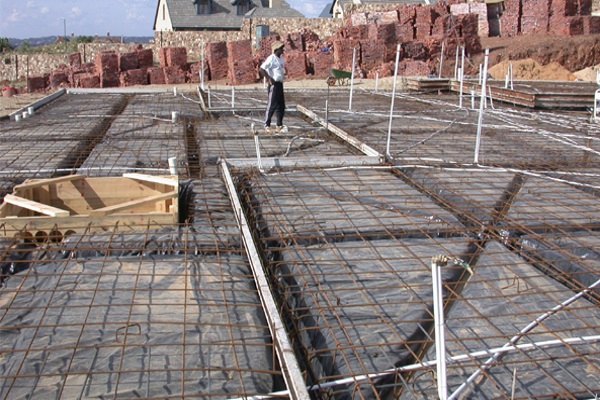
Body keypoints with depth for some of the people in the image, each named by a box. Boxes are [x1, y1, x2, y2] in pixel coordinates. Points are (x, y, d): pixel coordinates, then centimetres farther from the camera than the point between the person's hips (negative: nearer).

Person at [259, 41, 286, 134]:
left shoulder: (281, 58, 13)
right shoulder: (271, 58, -13)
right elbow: (261, 69, -18)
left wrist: (284, 71, 14)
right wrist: (269, 79, -20)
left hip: (280, 84, 9)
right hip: (274, 84, -9)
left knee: (281, 106, 11)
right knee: (271, 105, -7)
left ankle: (279, 125, 20)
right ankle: (267, 126, -2)